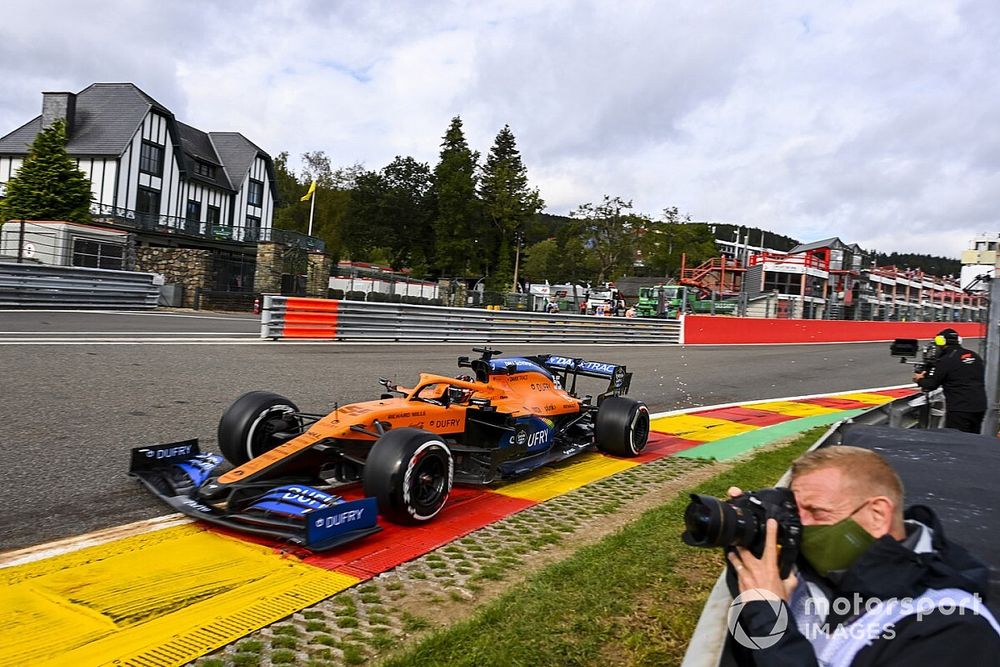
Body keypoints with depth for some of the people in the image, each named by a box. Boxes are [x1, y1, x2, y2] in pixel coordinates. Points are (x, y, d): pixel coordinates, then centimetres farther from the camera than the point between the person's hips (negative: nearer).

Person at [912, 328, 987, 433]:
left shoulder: (945, 361, -11)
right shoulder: (975, 356, 9)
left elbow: (930, 385, -7)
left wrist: (920, 380, 15)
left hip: (960, 410, -7)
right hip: (980, 408, 7)